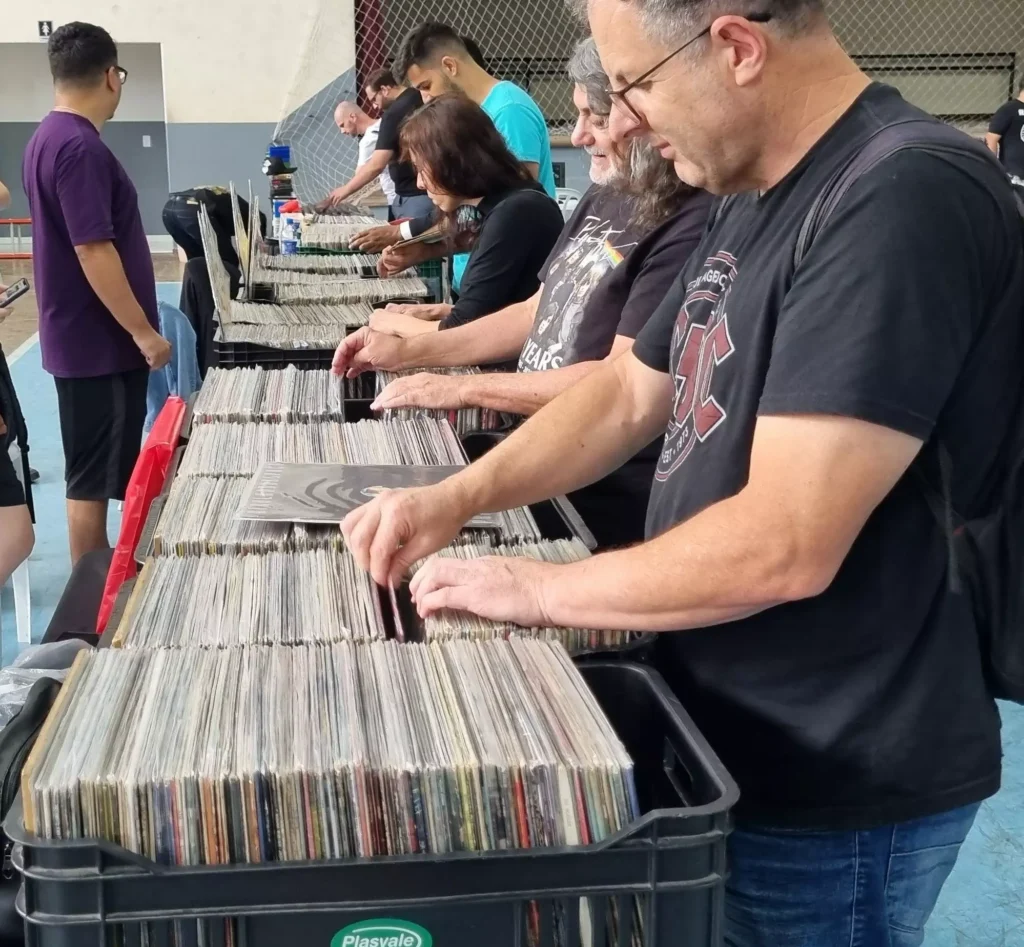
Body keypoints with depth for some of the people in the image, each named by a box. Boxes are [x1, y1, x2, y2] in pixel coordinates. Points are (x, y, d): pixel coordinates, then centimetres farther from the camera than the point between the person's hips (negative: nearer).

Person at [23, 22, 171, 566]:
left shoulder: (47, 139, 11)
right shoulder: (80, 147, -21)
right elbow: (93, 250, -24)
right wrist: (144, 332, -19)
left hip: (83, 335, 10)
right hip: (99, 341, -10)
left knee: (99, 469, 18)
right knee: (94, 475, 0)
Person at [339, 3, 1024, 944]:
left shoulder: (908, 201, -24)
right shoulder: (754, 201, 7)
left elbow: (783, 547, -29)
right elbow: (630, 392, 14)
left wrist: (543, 590, -16)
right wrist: (456, 497, 2)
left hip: (829, 790, -8)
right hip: (731, 741, 9)